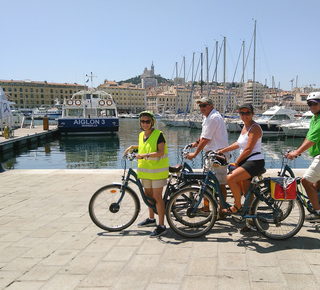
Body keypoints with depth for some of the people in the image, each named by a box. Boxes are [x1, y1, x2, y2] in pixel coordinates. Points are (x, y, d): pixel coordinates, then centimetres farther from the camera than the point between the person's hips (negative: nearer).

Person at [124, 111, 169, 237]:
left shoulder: (158, 134, -12)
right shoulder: (141, 135, 10)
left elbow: (160, 152, -22)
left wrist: (145, 155, -29)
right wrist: (133, 147, 19)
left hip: (157, 170, -8)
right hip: (145, 170, 8)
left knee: (157, 197, -9)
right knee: (148, 195, 18)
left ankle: (161, 226, -3)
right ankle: (151, 219, 37)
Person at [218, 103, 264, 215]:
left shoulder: (255, 128, -13)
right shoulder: (245, 125, 14)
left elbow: (248, 149, -19)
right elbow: (238, 144, 21)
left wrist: (236, 162, -12)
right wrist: (223, 150, 14)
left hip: (254, 162, -9)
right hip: (247, 162, 9)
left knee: (230, 178, -22)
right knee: (247, 192, 13)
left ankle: (237, 206, -7)